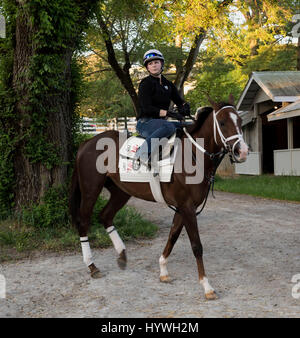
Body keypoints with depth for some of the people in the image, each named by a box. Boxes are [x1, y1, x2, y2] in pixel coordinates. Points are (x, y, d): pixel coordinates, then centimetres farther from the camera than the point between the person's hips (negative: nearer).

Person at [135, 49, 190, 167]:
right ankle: (143, 152, -35)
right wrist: (166, 113, -22)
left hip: (161, 121, 7)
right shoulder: (146, 83, -5)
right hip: (145, 123, -7)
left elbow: (179, 101, 16)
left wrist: (184, 106, -8)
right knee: (169, 126, -37)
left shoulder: (168, 85, 17)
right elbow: (147, 108, -15)